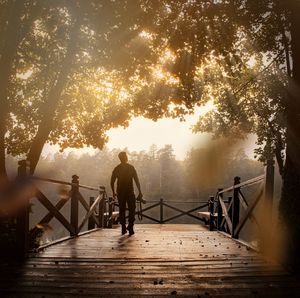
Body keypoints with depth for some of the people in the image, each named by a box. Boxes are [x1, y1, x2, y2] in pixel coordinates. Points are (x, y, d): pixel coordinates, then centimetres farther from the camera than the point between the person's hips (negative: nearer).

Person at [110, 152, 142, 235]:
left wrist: (113, 192, 16)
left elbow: (112, 182, 5)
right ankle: (130, 226, -13)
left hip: (120, 193, 3)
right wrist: (140, 192, 0)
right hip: (130, 192, -2)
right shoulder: (131, 167, -2)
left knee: (122, 210, 10)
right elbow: (137, 181, -4)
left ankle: (123, 229, 11)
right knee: (132, 210, 4)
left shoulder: (116, 169, 5)